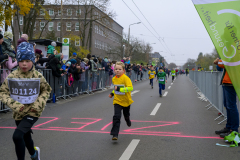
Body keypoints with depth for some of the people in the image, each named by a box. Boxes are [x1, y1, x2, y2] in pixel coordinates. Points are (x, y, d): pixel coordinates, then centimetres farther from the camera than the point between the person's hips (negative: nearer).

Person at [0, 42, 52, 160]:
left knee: (17, 136, -22)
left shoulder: (38, 76, -10)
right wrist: (13, 104, -19)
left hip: (33, 112, -3)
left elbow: (46, 90, 3)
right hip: (18, 112, 4)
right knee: (26, 136, 24)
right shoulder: (12, 76, -8)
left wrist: (39, 103, -12)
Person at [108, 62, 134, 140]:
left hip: (126, 101, -2)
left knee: (126, 115, 21)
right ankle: (115, 134, -14)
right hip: (117, 101, 2)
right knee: (116, 116, -14)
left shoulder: (126, 78, -20)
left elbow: (130, 88, -31)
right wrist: (112, 93, 9)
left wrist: (119, 89, -36)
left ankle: (128, 121, 59)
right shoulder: (114, 79, 1)